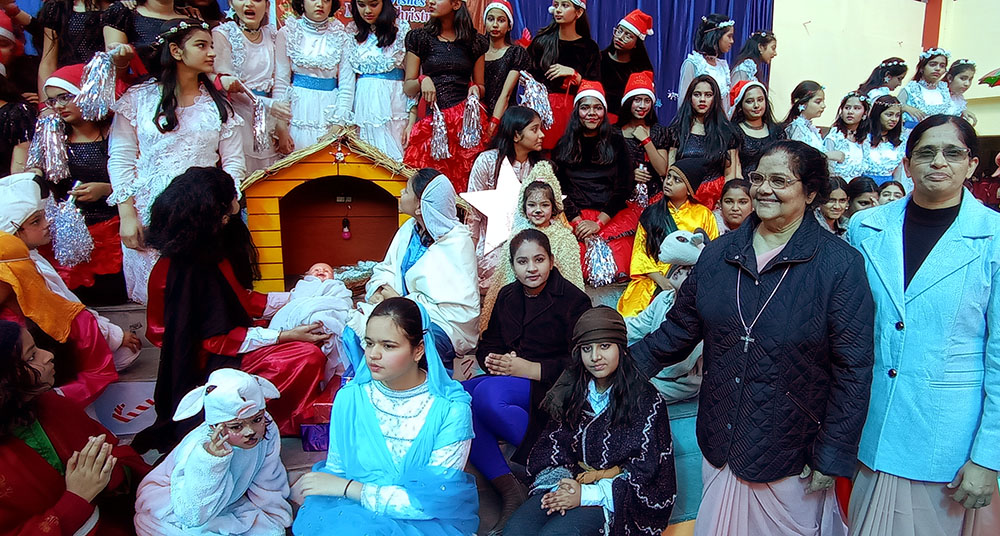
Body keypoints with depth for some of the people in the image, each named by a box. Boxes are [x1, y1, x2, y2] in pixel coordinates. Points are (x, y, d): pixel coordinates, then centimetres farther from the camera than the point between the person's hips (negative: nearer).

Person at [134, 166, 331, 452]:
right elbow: (218, 339, -23)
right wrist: (285, 336, -23)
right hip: (210, 363, -10)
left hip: (227, 339, 10)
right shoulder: (189, 269, -26)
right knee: (307, 357, -21)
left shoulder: (212, 251, 3)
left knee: (310, 341, 3)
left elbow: (241, 299, 13)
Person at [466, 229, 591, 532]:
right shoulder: (507, 296, 15)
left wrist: (530, 369, -19)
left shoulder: (573, 300, -4)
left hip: (548, 385, -6)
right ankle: (507, 489, -29)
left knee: (487, 394, -34)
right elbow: (486, 344, 16)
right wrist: (493, 360, -9)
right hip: (507, 381, 7)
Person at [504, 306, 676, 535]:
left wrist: (587, 494, -14)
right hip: (567, 484, 5)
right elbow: (551, 444, 8)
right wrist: (560, 483, -13)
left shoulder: (646, 400, -5)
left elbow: (645, 470, -7)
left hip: (612, 498, -4)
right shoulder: (572, 392, 10)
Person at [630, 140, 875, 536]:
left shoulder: (839, 264, -12)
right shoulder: (719, 253, 0)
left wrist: (831, 458, -11)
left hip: (791, 459, -4)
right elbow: (678, 330, 6)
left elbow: (852, 369, -11)